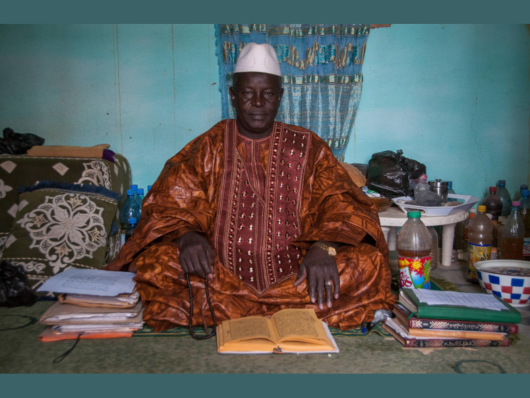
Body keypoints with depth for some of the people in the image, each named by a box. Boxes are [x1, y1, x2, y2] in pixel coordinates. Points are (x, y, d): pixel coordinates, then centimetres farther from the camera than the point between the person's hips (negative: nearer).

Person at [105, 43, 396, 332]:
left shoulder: (307, 147, 11)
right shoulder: (207, 148, 10)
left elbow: (339, 201, 0)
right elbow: (167, 206, 3)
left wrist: (324, 246, -22)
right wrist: (186, 237, -22)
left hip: (295, 277, 0)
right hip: (221, 275, 0)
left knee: (366, 262, -25)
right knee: (152, 263, -25)